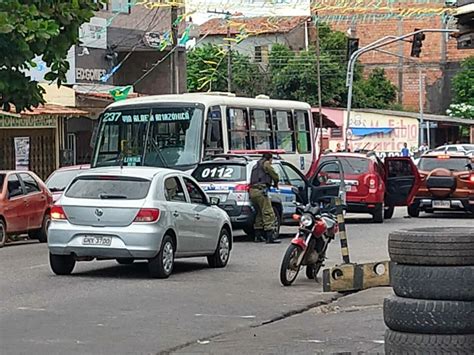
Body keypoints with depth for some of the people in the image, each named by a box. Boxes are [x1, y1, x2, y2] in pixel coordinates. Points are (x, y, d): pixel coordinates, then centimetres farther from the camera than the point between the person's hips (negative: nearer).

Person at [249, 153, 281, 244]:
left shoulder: (256, 166, 29)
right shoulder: (266, 164, 3)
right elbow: (275, 176, 3)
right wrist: (276, 184, 24)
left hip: (252, 191, 9)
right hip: (261, 190, -9)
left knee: (260, 213, 19)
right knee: (268, 213, -11)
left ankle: (258, 236, 19)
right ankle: (270, 237, -19)